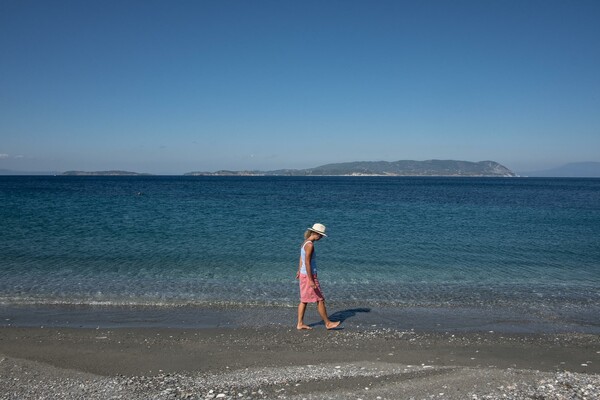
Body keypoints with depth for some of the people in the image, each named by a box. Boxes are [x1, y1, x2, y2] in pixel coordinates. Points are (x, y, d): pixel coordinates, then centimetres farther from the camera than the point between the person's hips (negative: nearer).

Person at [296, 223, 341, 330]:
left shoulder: (305, 242, 9)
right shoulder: (310, 245, -20)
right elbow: (307, 263, -24)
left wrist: (299, 271, 31)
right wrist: (311, 281, -23)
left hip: (303, 274, 10)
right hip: (309, 275, -10)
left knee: (304, 300, 13)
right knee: (320, 300, 1)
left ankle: (300, 324, 18)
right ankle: (328, 323, 12)